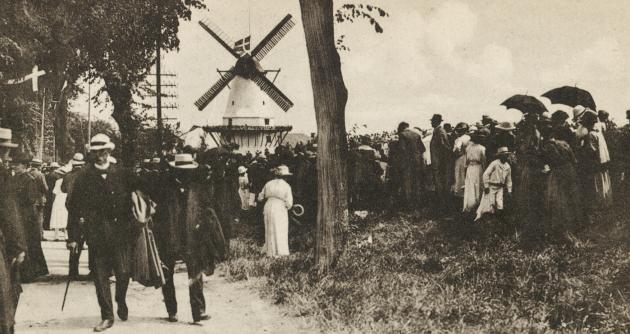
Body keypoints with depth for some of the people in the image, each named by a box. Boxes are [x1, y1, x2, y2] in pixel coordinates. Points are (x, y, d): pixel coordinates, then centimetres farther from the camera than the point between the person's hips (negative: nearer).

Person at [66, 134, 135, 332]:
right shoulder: (84, 178, 2)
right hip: (96, 235, 0)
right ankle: (107, 317, 14)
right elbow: (74, 208, 1)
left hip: (121, 233, 0)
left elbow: (133, 202, 9)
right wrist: (73, 237, -4)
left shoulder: (123, 175, 6)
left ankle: (121, 301, 29)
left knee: (123, 273, -2)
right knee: (100, 277, 2)